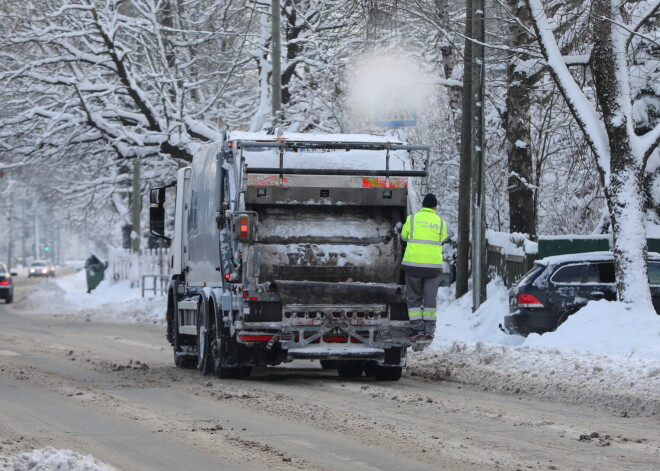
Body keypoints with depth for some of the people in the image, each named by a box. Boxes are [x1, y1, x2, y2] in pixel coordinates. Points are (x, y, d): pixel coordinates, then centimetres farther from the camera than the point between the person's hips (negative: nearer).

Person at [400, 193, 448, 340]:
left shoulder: (412, 219, -1)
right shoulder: (440, 222, 3)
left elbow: (404, 236, 14)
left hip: (413, 263, -1)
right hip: (433, 265, 1)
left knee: (414, 297, 9)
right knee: (430, 298, 11)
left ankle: (418, 329, 2)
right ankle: (429, 330, 8)